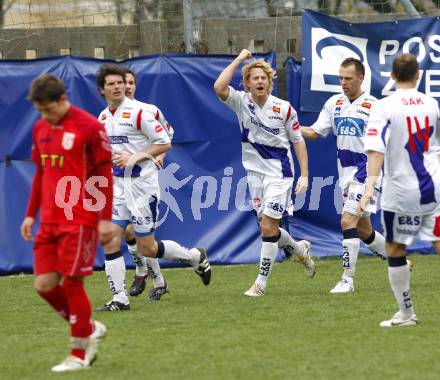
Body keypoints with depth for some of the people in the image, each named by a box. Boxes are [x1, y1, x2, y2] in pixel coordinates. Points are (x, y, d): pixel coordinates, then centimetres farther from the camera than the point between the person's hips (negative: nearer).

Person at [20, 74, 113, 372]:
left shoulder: (90, 127, -10)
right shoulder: (41, 129, 11)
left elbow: (104, 174, -9)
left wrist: (106, 219, -11)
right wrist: (31, 214, 17)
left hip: (80, 221, -7)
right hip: (49, 222, 7)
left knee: (72, 282, -5)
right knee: (44, 284, 2)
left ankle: (79, 355, 7)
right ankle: (90, 329, 23)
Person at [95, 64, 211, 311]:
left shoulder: (138, 112, -12)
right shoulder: (103, 119, 10)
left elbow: (164, 143, -11)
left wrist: (134, 157, -18)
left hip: (142, 184, -6)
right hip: (117, 184, 6)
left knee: (147, 248, -2)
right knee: (110, 239, -7)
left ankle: (196, 258, 22)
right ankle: (120, 299, -2)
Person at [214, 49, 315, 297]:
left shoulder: (284, 108, -8)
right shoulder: (241, 102, -5)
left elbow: (298, 141, 1)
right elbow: (219, 87, -24)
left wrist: (304, 176, -4)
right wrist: (239, 60, -18)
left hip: (279, 173, -4)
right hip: (255, 172, 4)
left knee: (268, 228, -11)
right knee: (268, 228, 12)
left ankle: (261, 283, -1)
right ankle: (301, 249, 41)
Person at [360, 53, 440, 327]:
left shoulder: (384, 107, -8)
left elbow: (376, 150, -20)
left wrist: (370, 187, -24)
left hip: (401, 192, -3)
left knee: (395, 251, 11)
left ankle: (406, 313, 16)